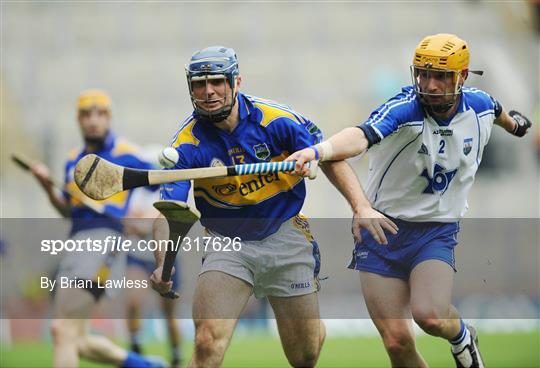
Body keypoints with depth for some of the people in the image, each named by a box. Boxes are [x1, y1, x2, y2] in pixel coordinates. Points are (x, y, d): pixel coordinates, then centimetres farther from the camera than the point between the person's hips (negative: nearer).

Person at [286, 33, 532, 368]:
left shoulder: (479, 105, -5)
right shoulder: (404, 109, -20)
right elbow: (361, 135, -41)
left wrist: (512, 123, 46)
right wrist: (317, 151, -62)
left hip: (437, 232, 2)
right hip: (382, 228, -1)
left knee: (429, 315, -24)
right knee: (397, 341, -7)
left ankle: (461, 336, 11)